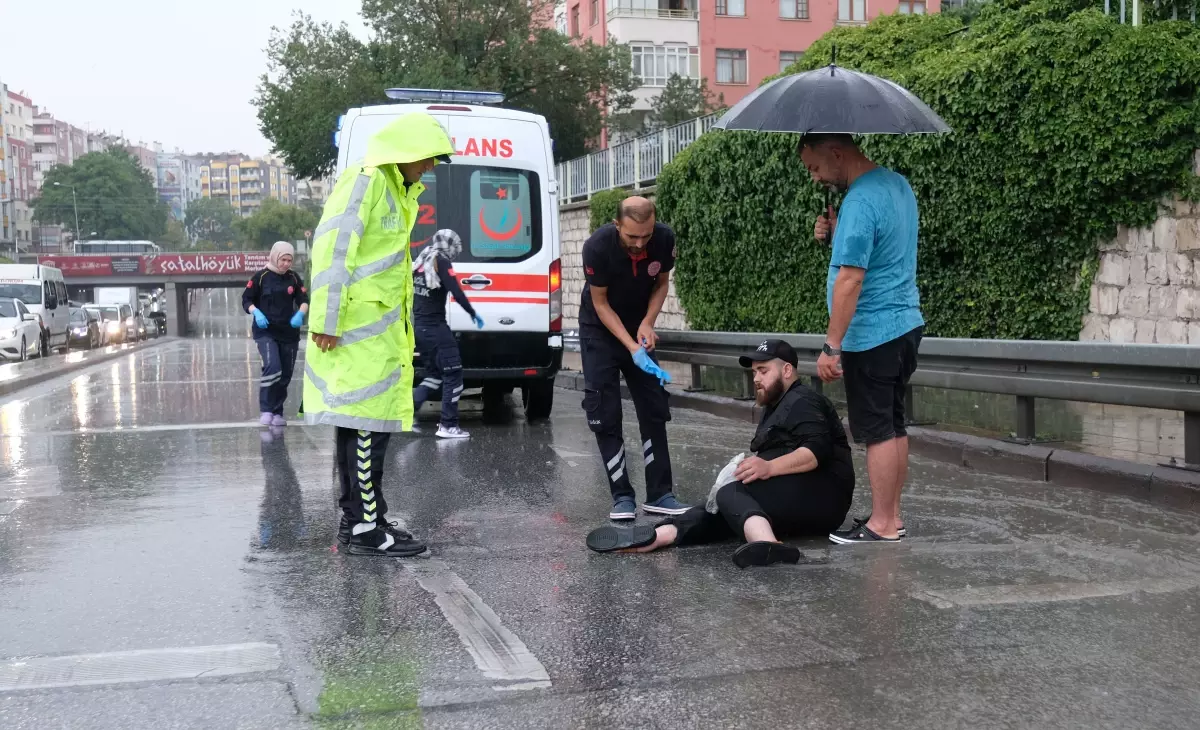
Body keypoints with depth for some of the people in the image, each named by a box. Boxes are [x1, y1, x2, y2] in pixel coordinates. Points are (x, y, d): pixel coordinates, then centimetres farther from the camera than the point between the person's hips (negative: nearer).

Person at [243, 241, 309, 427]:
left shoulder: (294, 278, 4)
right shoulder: (261, 277, -5)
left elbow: (304, 300, 4)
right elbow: (246, 300, 0)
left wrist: (300, 314, -16)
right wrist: (256, 313, -19)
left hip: (289, 333, 4)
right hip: (265, 331, -4)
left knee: (285, 375, 8)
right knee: (272, 367, -24)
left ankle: (277, 412, 20)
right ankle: (265, 410, -16)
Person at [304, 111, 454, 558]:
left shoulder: (397, 191, 20)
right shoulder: (364, 181, -12)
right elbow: (331, 248, -19)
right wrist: (326, 321, -21)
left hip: (380, 328, 10)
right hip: (359, 329, -10)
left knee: (364, 425, 13)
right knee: (366, 425, -7)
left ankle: (355, 520, 21)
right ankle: (366, 529, -1)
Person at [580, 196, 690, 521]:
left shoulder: (664, 239, -21)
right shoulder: (598, 246, -30)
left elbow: (661, 283, -3)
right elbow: (600, 303, -20)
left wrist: (647, 323, -19)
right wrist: (632, 349, -27)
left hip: (638, 327, 4)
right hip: (600, 331, -3)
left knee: (655, 410, 1)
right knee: (605, 415, -8)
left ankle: (659, 494, 7)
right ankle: (622, 496, -1)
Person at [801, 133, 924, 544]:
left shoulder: (859, 202, -20)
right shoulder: (897, 183, 10)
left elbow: (850, 280, -25)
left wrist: (832, 347, -23)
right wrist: (838, 235, 5)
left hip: (872, 336, -10)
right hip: (905, 324, 10)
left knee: (877, 431, -3)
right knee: (894, 425, 14)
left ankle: (882, 526, 4)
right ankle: (891, 516, 22)